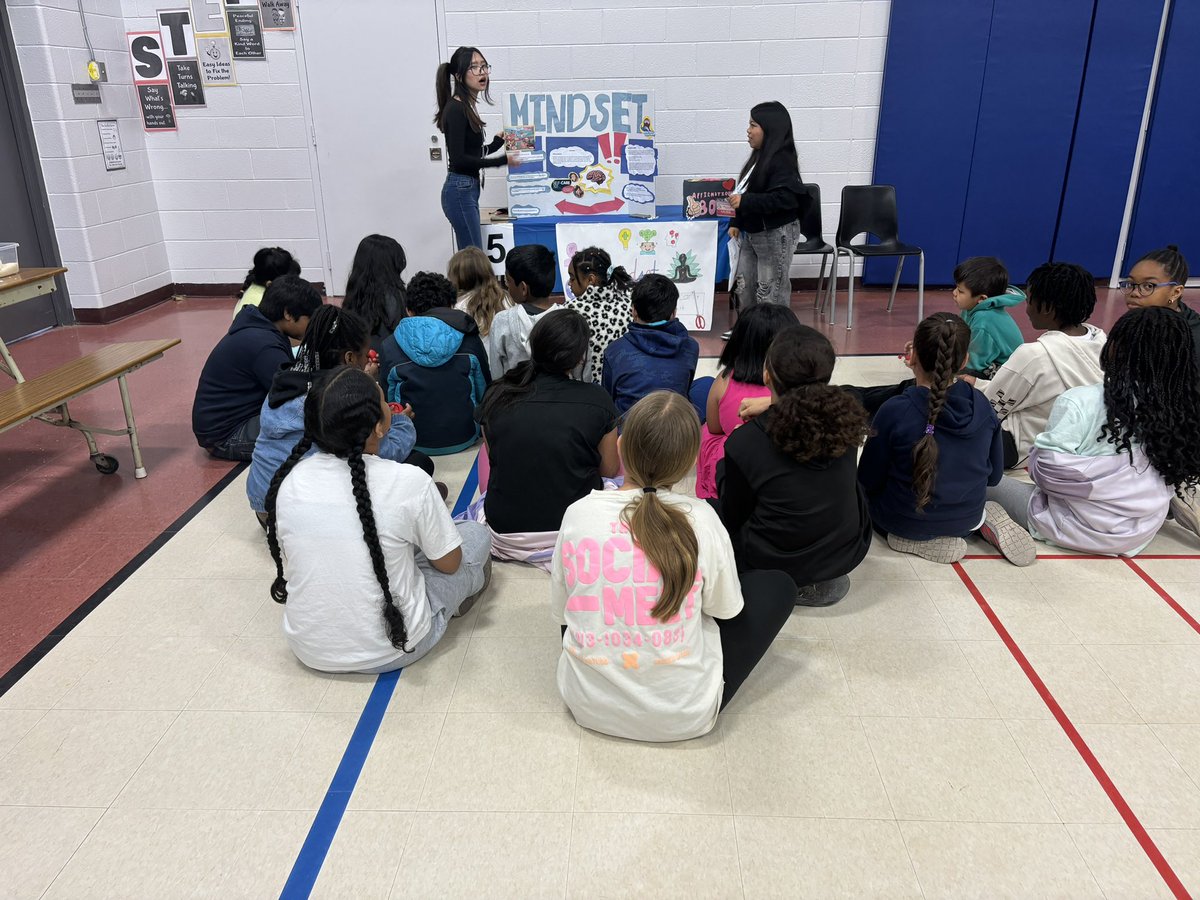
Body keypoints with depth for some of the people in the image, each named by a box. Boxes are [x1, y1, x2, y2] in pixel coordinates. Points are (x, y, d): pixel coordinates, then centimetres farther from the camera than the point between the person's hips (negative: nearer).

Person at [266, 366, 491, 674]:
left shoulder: (289, 481, -11)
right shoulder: (409, 482, -23)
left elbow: (288, 562, 7)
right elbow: (449, 564, -7)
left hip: (309, 650, 4)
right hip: (389, 651, -4)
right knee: (475, 534, 17)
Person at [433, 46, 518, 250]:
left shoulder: (467, 107, 14)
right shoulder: (456, 109, -14)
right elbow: (458, 159, -20)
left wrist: (498, 142, 21)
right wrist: (503, 160, -17)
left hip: (467, 190, 10)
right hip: (460, 192, -10)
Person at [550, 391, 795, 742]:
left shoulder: (577, 513, -12)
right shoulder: (699, 519, -18)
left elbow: (560, 610, -1)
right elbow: (725, 609, -2)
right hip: (682, 715, -2)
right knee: (778, 584, 13)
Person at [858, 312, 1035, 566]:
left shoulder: (894, 411, -25)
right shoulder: (982, 406, -12)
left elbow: (869, 480, -15)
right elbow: (994, 475, 0)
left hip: (907, 521, -5)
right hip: (968, 517, 5)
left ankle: (924, 540, 3)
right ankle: (987, 519, 11)